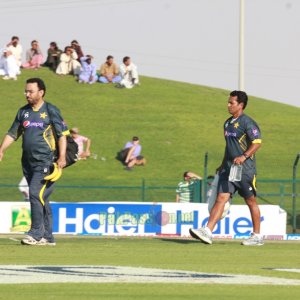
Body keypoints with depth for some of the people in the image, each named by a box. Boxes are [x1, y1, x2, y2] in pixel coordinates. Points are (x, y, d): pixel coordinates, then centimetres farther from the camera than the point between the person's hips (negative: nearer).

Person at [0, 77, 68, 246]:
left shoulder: (51, 111, -3)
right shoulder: (23, 112, 13)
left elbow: (62, 134, -7)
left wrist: (62, 157, -16)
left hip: (45, 162, -6)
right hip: (28, 162, 6)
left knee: (36, 194, -17)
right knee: (41, 199, 9)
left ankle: (36, 233, -13)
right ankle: (47, 237, 13)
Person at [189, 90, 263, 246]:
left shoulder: (247, 122, -9)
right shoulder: (227, 123, 16)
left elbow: (257, 142, -17)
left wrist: (244, 156, -28)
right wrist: (223, 165, 27)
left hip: (245, 169, -7)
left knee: (251, 201, 3)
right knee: (221, 198, -4)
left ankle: (257, 236, 13)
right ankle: (207, 232, -14)